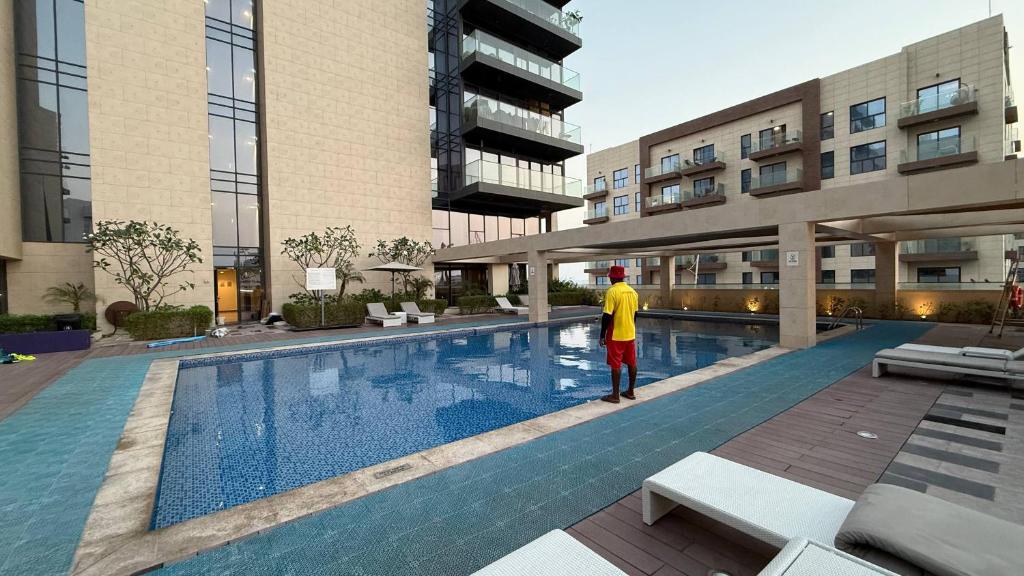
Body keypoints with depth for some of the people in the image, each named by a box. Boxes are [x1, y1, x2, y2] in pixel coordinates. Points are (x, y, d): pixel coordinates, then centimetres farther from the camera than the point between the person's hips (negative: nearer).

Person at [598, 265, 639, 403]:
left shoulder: (612, 292, -15)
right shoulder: (632, 291, 6)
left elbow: (607, 316, -18)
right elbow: (635, 314, 13)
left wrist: (602, 335, -11)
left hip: (616, 335, -7)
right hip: (630, 334, 7)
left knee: (616, 365, 0)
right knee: (632, 363, 13)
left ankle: (615, 395, 6)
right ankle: (631, 392, 24)